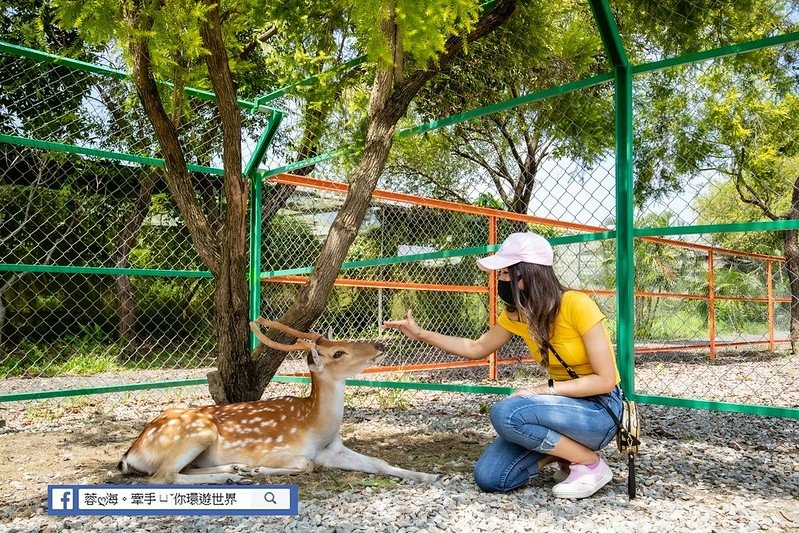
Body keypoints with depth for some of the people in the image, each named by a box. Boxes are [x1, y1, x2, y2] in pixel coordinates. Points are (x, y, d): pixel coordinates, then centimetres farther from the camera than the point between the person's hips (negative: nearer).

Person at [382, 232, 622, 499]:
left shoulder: (576, 305, -22)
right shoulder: (515, 314, -2)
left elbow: (605, 380, -20)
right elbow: (476, 348, 13)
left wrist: (544, 389, -26)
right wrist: (421, 334, 7)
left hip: (601, 410, -6)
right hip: (563, 404, 6)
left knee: (505, 413, -30)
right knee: (489, 477, -8)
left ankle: (591, 464, -10)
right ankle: (565, 449, 11)